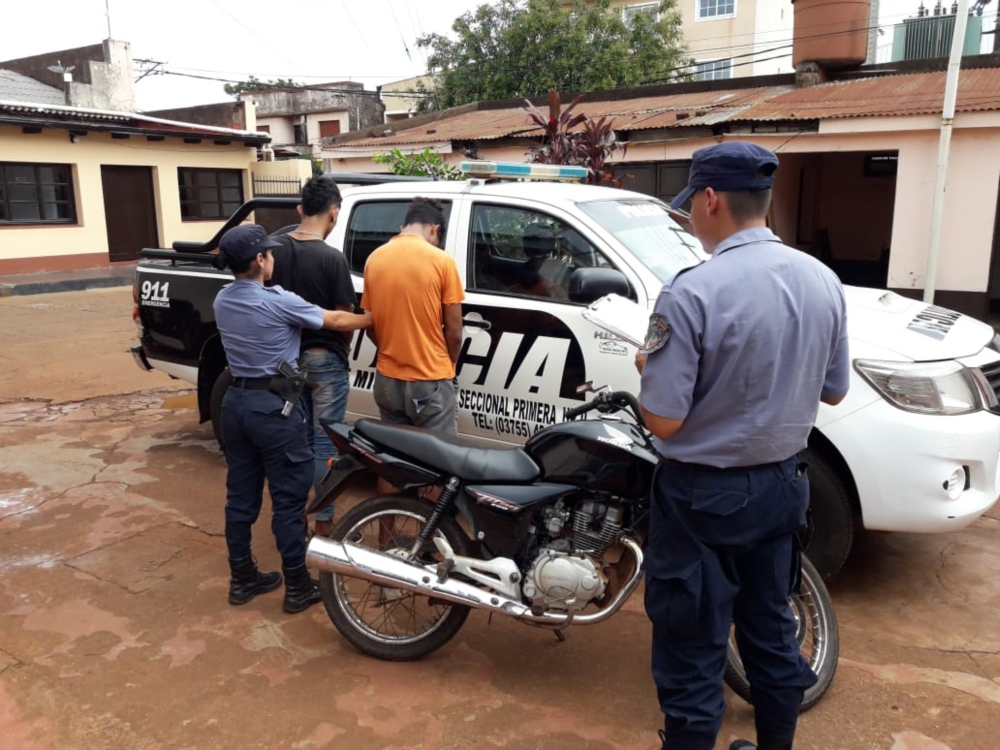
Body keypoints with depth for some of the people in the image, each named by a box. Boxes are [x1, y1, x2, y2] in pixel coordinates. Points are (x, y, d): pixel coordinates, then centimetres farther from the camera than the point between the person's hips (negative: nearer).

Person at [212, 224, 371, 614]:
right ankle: (298, 587, 10)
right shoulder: (278, 301, -15)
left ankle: (242, 579, 25)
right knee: (288, 498, 1)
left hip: (235, 401, 8)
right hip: (272, 406, -7)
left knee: (241, 495, 14)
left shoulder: (221, 301, 6)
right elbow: (337, 321, -4)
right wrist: (373, 317, 13)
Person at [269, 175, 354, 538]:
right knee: (325, 443, 4)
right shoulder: (332, 258, -18)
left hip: (287, 356, 5)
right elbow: (345, 317, -12)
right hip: (325, 359, -5)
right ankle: (324, 520, 12)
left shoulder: (273, 248, -2)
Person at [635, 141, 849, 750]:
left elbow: (663, 422, -20)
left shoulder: (692, 292, -22)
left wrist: (650, 367, -2)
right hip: (783, 484, 7)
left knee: (694, 650, 8)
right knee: (772, 629, 23)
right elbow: (833, 391, 8)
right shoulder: (823, 281, -1)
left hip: (705, 494, -7)